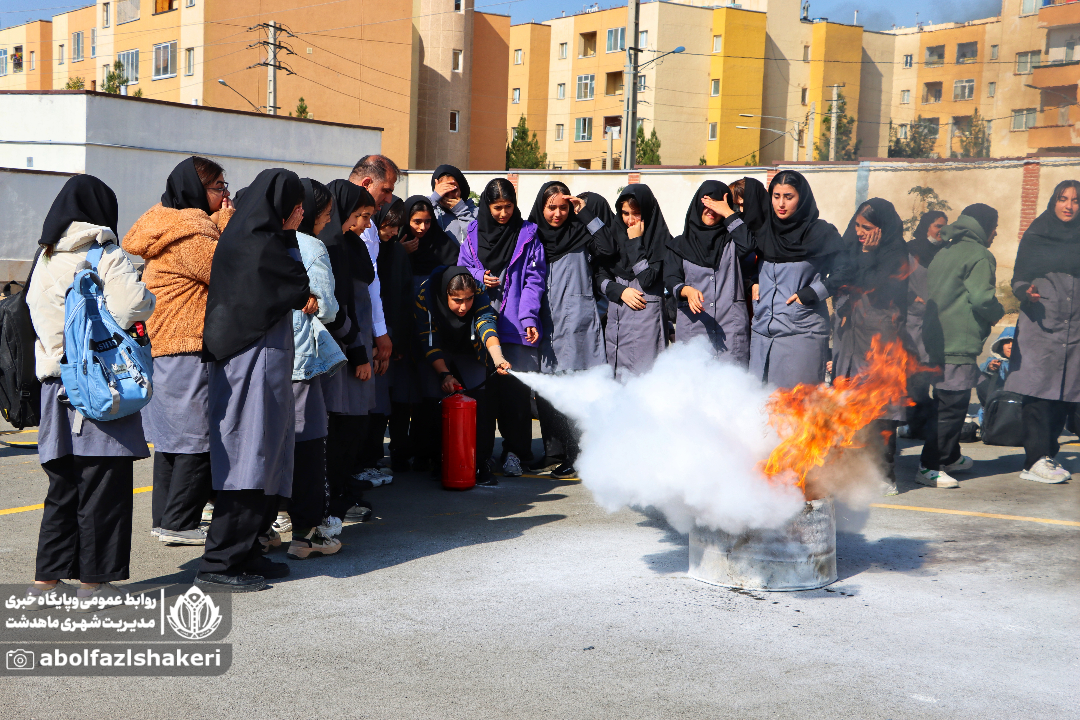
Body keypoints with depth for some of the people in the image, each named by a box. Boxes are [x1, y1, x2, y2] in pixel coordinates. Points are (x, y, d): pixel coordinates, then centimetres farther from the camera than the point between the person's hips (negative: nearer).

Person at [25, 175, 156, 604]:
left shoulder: (45, 260, 12)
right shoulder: (106, 255, -8)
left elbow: (37, 314, 13)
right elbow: (134, 306, -19)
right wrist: (144, 293, 1)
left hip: (55, 381, 7)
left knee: (63, 485, 14)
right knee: (103, 485, 0)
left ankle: (47, 577, 17)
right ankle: (93, 581, 5)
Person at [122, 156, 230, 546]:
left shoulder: (164, 224, 16)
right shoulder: (190, 232, -17)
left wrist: (221, 224, 11)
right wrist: (226, 222, -8)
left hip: (160, 347, 11)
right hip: (187, 349, -10)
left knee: (171, 435, 16)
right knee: (198, 439, -3)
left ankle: (164, 517, 24)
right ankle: (179, 523, 1)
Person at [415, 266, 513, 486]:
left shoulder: (480, 296, -25)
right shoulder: (424, 297, -29)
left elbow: (487, 327, -39)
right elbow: (429, 344, -26)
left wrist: (498, 359, -57)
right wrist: (444, 374, -37)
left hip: (468, 354, 1)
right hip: (435, 358, -1)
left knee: (481, 395, -21)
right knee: (436, 396, -23)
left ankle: (481, 461, -15)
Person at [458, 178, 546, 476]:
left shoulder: (527, 235, 4)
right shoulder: (474, 233, 11)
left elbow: (534, 279, -1)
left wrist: (528, 318, -11)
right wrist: (479, 277, -4)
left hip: (515, 324, -2)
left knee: (515, 386, -7)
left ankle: (514, 451, 2)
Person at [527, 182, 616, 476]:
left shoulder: (580, 234, 5)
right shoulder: (534, 236, 15)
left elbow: (607, 248, -15)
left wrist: (586, 213, -10)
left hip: (575, 322, -5)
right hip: (545, 324, 5)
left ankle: (577, 457, -5)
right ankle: (554, 454, 14)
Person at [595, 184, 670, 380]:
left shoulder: (661, 239, -5)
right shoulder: (616, 235, 11)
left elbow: (648, 279, -15)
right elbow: (599, 275, 10)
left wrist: (635, 242, -11)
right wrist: (620, 291, -7)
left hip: (646, 319, -5)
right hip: (616, 320, 5)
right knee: (616, 374, 5)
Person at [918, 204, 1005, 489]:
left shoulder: (944, 252, 17)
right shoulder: (979, 255, -9)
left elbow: (930, 293, 22)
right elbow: (981, 297, -18)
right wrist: (997, 313, 2)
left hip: (936, 339, 9)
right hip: (958, 344, -9)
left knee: (946, 402, 19)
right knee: (952, 405, -6)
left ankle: (950, 456, 31)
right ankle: (929, 467, -7)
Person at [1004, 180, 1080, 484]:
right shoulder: (1034, 238, 6)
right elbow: (1018, 279, 4)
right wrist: (1027, 291, -17)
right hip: (1040, 325, -3)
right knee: (1039, 394, -9)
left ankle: (1048, 456, 13)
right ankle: (1036, 461, -8)